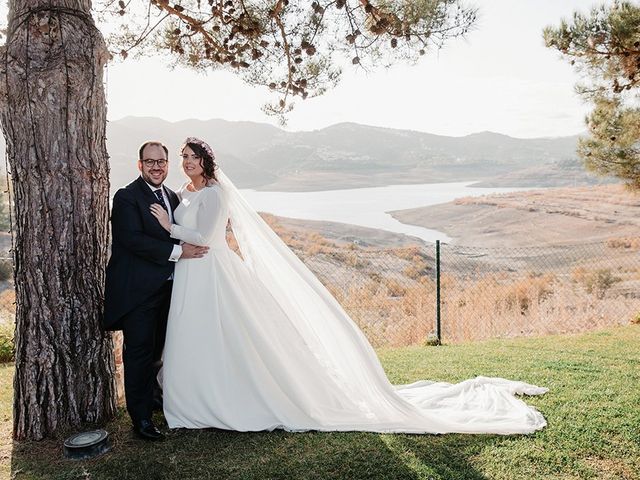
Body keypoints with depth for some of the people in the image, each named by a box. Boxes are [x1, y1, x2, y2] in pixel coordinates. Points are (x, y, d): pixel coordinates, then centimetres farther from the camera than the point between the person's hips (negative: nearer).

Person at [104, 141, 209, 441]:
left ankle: (150, 391, 43)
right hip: (137, 289, -7)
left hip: (166, 286, 7)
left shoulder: (172, 196, 11)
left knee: (157, 347, 21)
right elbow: (133, 239, -23)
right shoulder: (127, 197, -12)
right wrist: (178, 251, -24)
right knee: (139, 351, 0)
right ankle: (141, 417, 12)